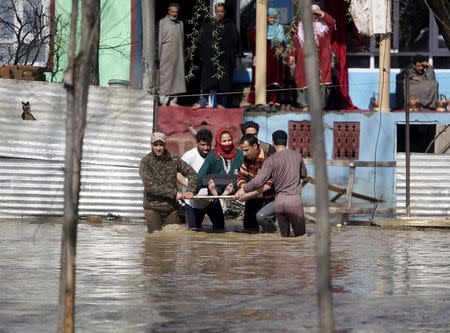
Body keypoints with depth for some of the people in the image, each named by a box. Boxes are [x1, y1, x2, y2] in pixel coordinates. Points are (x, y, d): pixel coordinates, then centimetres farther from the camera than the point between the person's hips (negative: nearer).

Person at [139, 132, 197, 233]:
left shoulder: (173, 160, 4)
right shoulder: (146, 162, -6)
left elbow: (191, 173, 10)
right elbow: (150, 186, -16)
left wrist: (190, 191, -9)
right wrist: (173, 193, -17)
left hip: (172, 208, 3)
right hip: (153, 208, -3)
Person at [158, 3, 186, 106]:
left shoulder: (180, 23, 13)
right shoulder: (163, 22, 2)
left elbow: (182, 40, 16)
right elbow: (159, 39, 1)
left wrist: (183, 56, 11)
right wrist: (159, 55, -4)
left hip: (178, 54, 4)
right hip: (166, 54, -4)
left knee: (176, 76, 2)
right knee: (165, 76, -5)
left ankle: (173, 100, 5)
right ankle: (164, 100, -4)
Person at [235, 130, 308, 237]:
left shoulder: (271, 160, -3)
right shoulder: (297, 155, 4)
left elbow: (259, 181, -11)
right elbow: (304, 175, 20)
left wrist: (244, 189, 1)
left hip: (279, 201, 1)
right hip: (294, 200, -1)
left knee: (284, 236, 9)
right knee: (299, 235, 4)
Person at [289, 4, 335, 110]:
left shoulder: (323, 25, 8)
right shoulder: (301, 27, 11)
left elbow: (332, 23, -11)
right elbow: (296, 43, 9)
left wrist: (322, 13, -14)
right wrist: (292, 55, 2)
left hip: (319, 60, -1)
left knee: (319, 82, -6)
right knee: (304, 82, -1)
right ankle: (305, 105, 5)